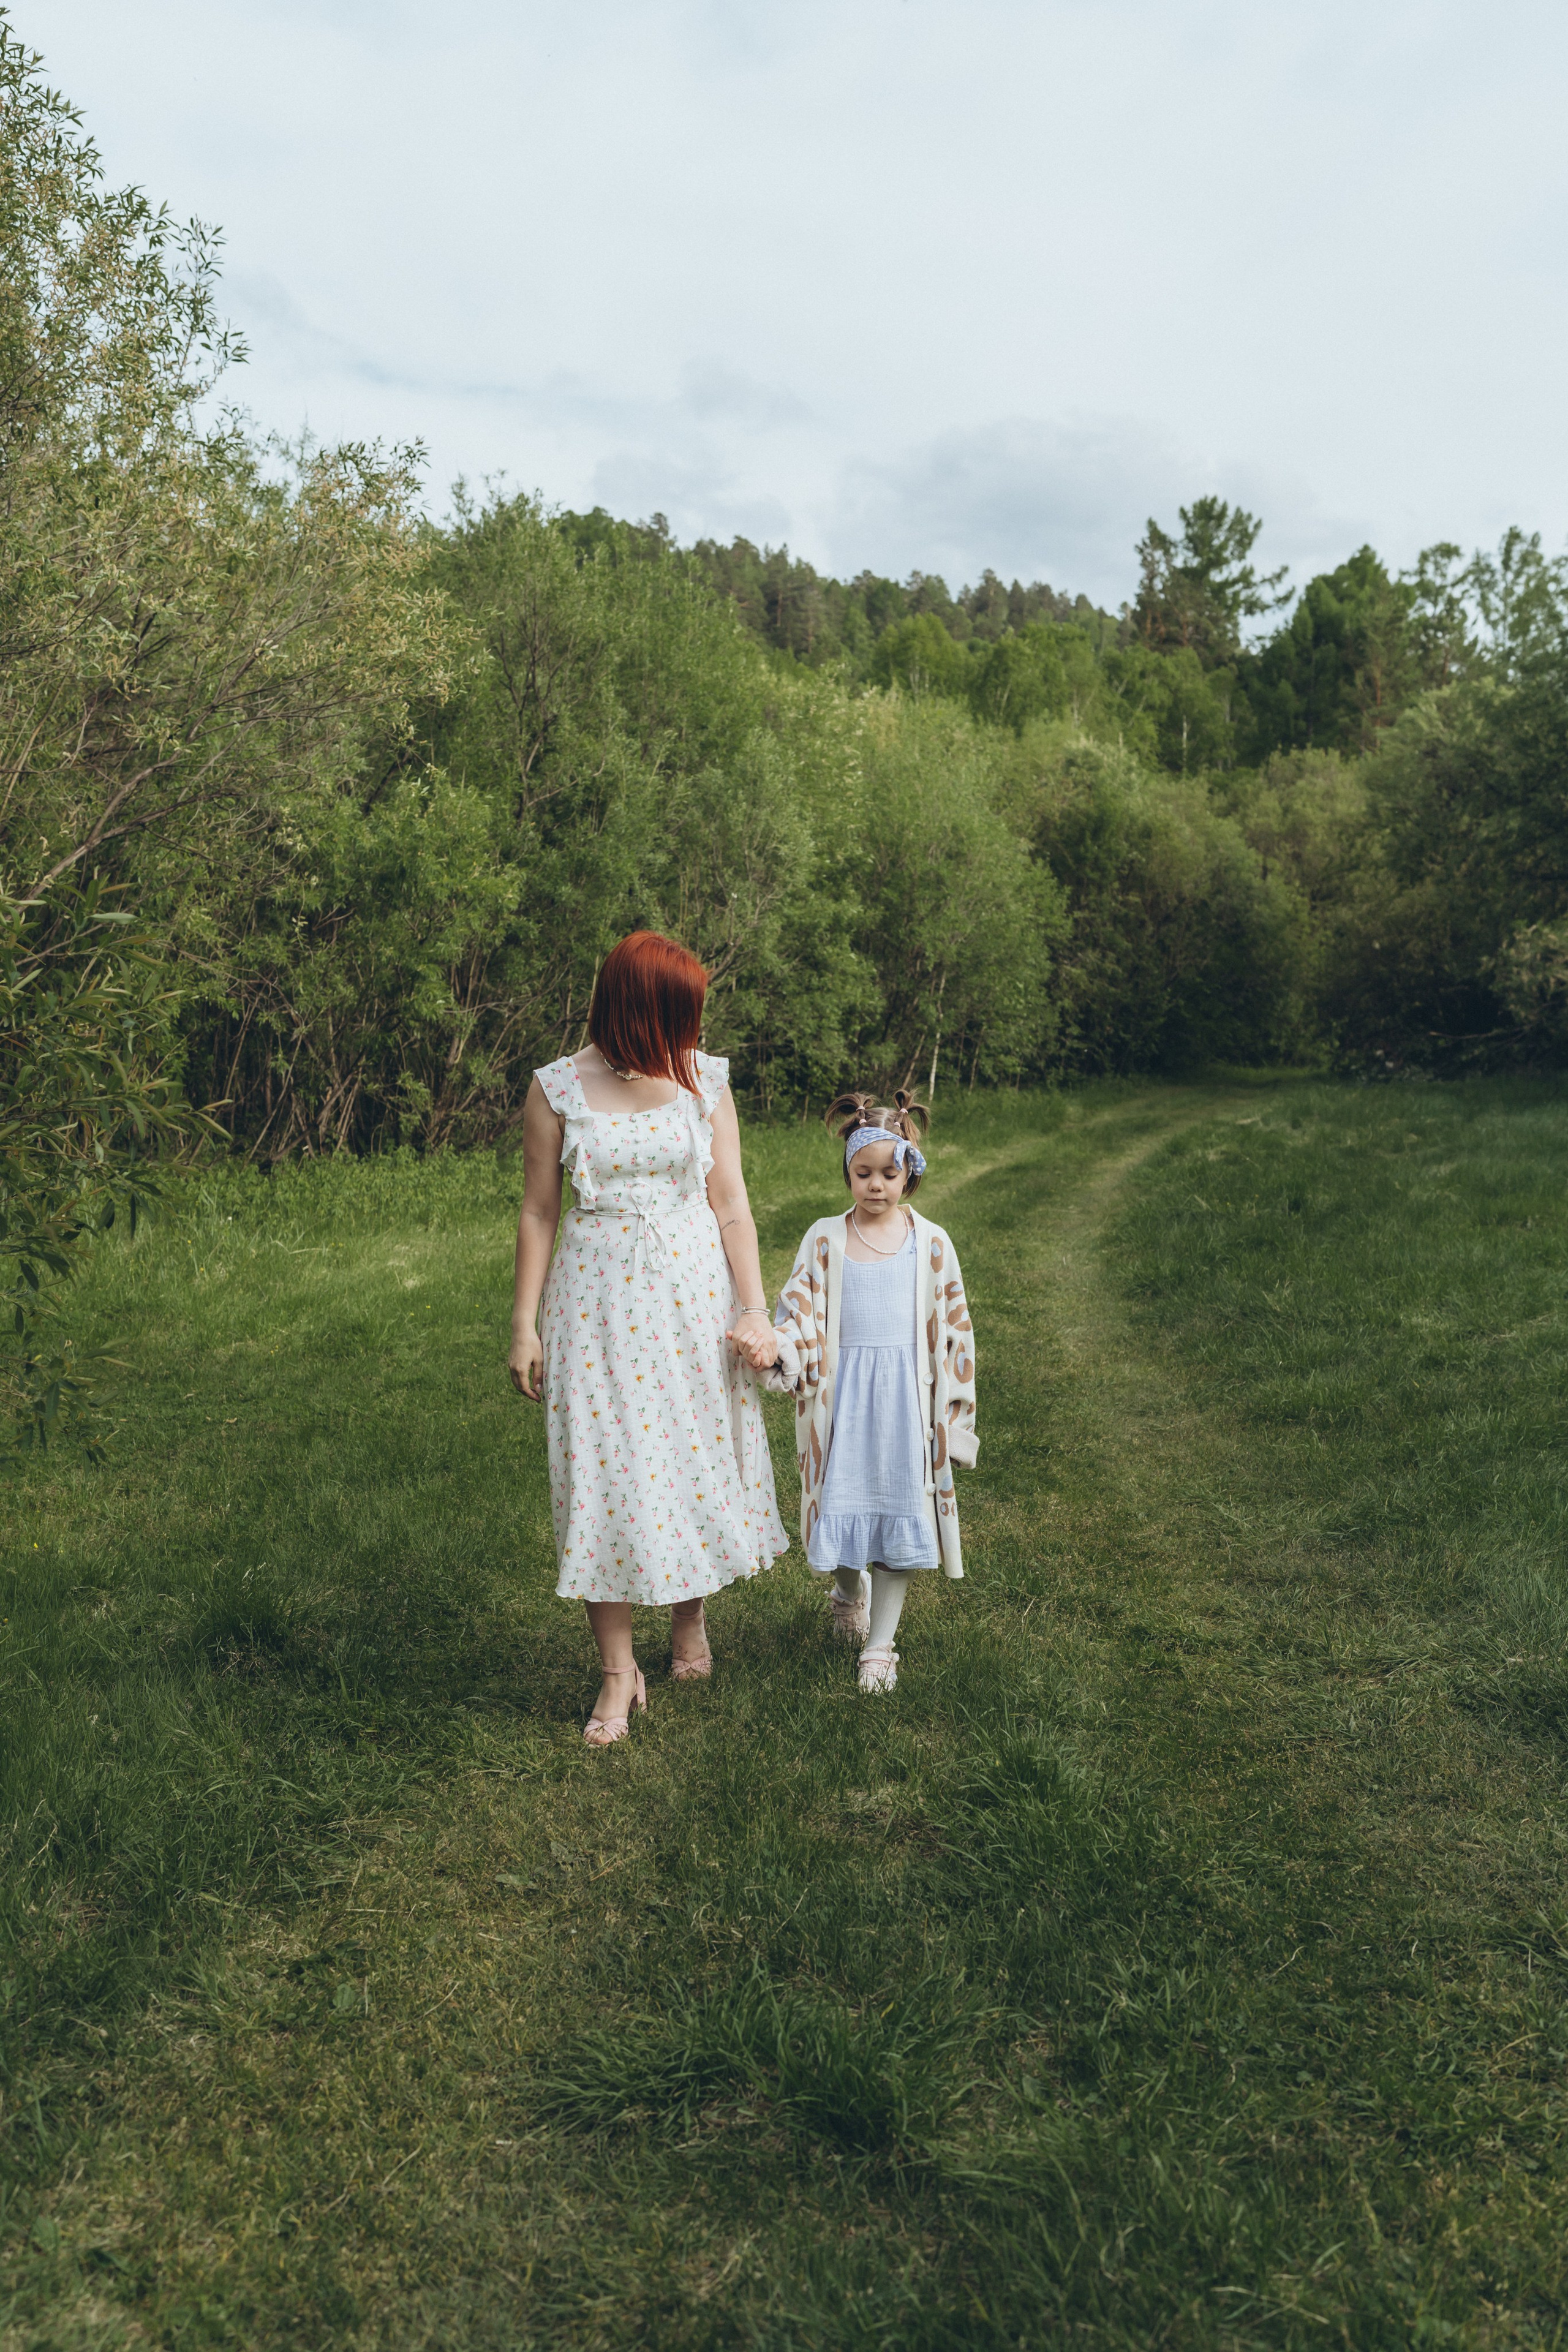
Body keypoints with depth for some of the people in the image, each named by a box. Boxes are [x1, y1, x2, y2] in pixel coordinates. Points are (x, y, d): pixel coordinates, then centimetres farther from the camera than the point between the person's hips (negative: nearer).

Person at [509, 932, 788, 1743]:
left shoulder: (705, 1080, 0)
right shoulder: (557, 1090, -5)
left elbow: (731, 1204, 1)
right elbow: (538, 1212, 0)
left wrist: (755, 1308, -3)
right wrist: (525, 1325, -1)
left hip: (694, 1294, 2)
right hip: (597, 1302, -1)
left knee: (700, 1459, 10)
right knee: (604, 1473, 0)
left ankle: (691, 1617, 36)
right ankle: (618, 1673, 12)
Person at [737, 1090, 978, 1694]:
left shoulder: (931, 1244, 0)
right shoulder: (825, 1240, 0)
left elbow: (952, 1332, 5)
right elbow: (800, 1317, -4)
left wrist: (951, 1414, 5)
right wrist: (774, 1346, -26)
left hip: (907, 1398, 0)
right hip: (842, 1397, 0)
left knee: (900, 1511, 2)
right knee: (842, 1503, 6)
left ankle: (880, 1643, 17)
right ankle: (849, 1589, 40)